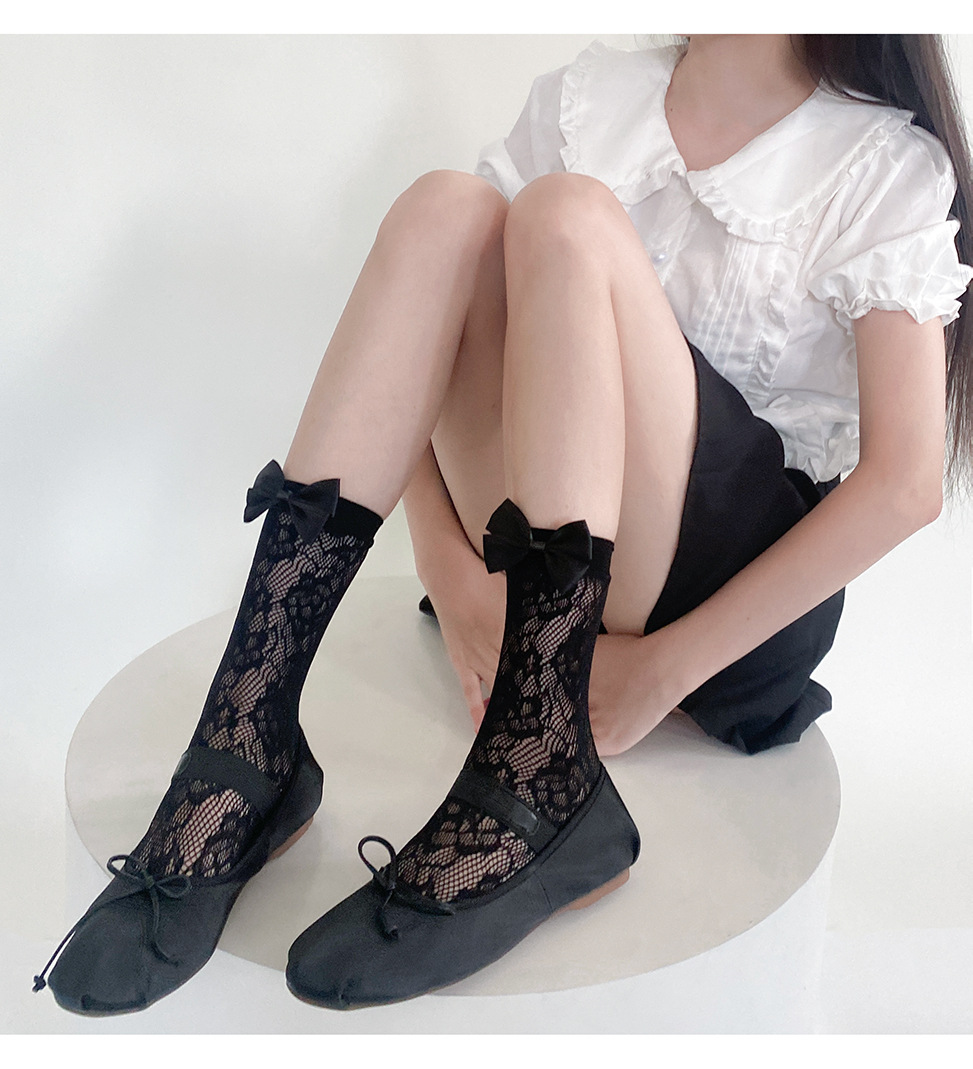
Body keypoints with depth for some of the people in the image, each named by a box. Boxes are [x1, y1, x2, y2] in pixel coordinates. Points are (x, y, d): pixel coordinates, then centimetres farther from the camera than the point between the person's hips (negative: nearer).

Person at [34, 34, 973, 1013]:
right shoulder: (592, 94, 11)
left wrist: (665, 668, -16)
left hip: (746, 584, -3)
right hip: (545, 571, 4)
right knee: (445, 207, -18)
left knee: (567, 218, -23)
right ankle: (244, 741, -27)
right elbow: (422, 368, 5)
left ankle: (537, 782, -32)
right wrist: (450, 570, -11)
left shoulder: (887, 165, 0)